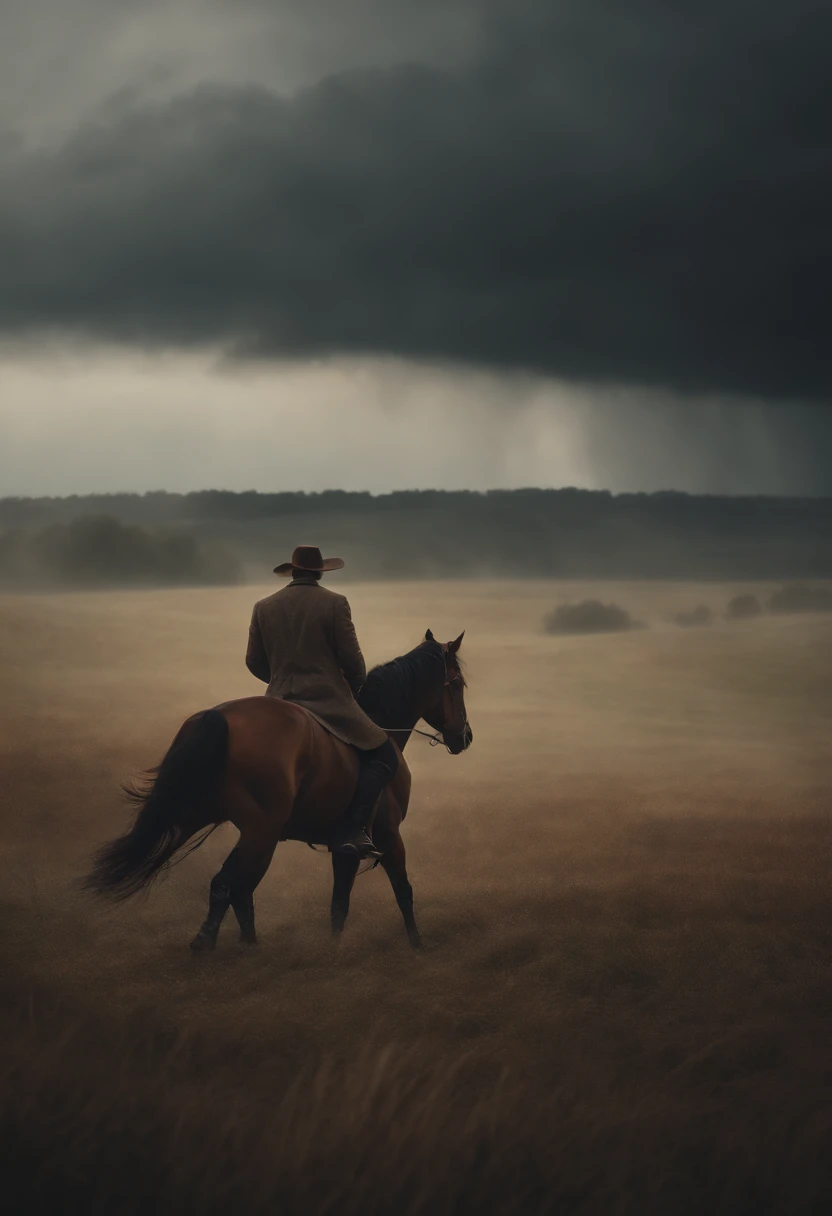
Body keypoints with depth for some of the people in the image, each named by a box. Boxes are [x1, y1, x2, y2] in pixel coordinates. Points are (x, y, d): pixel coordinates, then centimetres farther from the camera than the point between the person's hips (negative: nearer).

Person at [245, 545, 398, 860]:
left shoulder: (264, 607, 7)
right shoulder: (335, 603, -5)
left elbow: (254, 662, 10)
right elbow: (352, 659, -5)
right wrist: (356, 685, 16)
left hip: (279, 702, 4)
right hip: (329, 701, -4)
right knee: (383, 756, 1)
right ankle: (354, 831, -18)